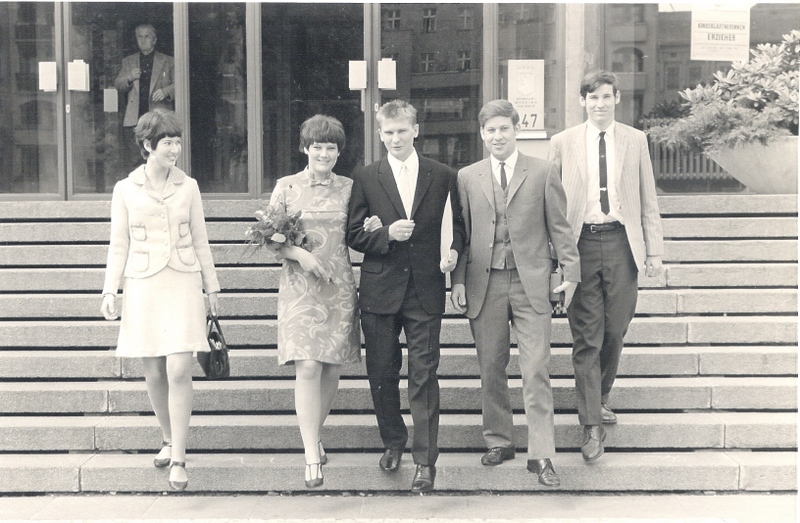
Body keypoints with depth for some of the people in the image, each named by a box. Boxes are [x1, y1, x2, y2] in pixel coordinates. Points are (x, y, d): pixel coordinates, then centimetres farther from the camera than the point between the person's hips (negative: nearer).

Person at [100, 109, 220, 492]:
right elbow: (118, 246, 7)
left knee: (179, 372, -10)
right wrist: (110, 291, -2)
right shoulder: (125, 190, 5)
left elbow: (200, 241, 11)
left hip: (183, 285, 0)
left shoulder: (188, 187, 6)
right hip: (143, 287, 1)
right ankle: (169, 439, 29)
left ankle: (178, 459, -3)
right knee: (154, 374, 6)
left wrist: (211, 287, 12)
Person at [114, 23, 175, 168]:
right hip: (134, 118, 2)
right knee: (134, 159, -4)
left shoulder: (168, 62, 11)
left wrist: (166, 91, -13)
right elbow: (117, 85, 14)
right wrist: (129, 78, -7)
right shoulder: (128, 61, 19)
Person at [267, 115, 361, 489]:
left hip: (340, 287, 3)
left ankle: (314, 434, 30)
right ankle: (312, 456, -8)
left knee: (332, 370, 7)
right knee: (307, 368, -12)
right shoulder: (286, 187, 3)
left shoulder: (348, 188, 9)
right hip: (300, 288, -3)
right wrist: (298, 254, -13)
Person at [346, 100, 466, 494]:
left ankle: (425, 461, 3)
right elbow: (354, 235, 4)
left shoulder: (442, 176, 5)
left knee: (424, 376, -3)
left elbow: (458, 224, 12)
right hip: (380, 290, 1)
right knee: (381, 373, 9)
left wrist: (455, 249, -8)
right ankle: (393, 443, 31)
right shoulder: (365, 178, 5)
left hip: (426, 289, -1)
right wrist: (387, 234, -14)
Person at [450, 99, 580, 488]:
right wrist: (458, 280, 4)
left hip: (531, 284, -2)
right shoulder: (467, 178, 10)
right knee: (491, 368, 8)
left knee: (536, 371, -5)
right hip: (484, 285, 2)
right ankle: (498, 441, 23)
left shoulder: (543, 173, 5)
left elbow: (559, 227, 5)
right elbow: (462, 233, 11)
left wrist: (571, 272, -1)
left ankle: (541, 455, 0)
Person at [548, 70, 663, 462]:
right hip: (581, 245, -1)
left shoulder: (635, 140, 9)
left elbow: (648, 201, 9)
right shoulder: (562, 144, 5)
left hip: (622, 244, 2)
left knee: (615, 332, 8)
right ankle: (592, 424, 2)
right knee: (586, 338, -2)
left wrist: (654, 250, 3)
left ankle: (599, 399, 32)